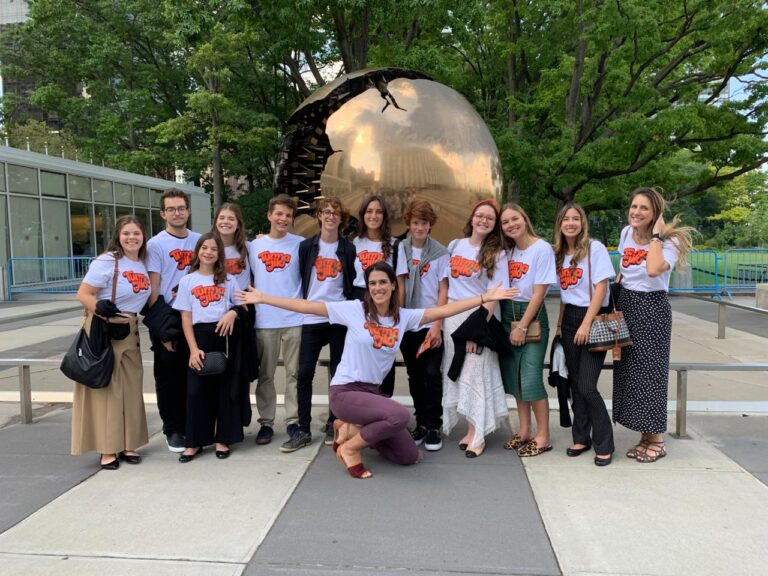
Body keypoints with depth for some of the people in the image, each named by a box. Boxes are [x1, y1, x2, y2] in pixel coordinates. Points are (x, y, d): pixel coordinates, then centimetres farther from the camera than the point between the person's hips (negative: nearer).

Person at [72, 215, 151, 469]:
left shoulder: (143, 264, 8)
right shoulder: (106, 262, -11)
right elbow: (83, 294, -14)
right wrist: (103, 312, -28)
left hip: (130, 332, 7)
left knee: (131, 388, 8)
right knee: (106, 388, -2)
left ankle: (127, 444, 20)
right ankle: (108, 449, 7)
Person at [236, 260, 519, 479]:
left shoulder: (404, 317, 2)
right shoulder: (354, 309, -8)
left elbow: (444, 310, -2)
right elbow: (307, 306, -8)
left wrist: (484, 298, -7)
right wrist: (263, 298, -9)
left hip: (373, 392, 6)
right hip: (345, 391, -6)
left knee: (409, 457, 7)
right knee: (400, 415, -31)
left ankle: (351, 428, 20)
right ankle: (350, 447, -7)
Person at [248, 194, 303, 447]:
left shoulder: (300, 244, 2)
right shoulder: (254, 245, 8)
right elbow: (248, 279, 13)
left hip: (294, 319, -1)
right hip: (264, 320, 2)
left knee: (294, 373, 6)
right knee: (265, 375, 8)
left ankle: (294, 421, 16)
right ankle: (266, 422, 19)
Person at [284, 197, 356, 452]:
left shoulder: (348, 249, 6)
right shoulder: (306, 246, 6)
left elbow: (352, 284, 9)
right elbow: (299, 279, 9)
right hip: (312, 318, 0)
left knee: (338, 373, 6)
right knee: (304, 373, -4)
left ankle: (332, 426, 19)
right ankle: (303, 430, 5)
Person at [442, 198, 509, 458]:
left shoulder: (497, 254, -4)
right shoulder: (455, 245, 7)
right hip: (452, 316, 4)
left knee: (475, 374, -2)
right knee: (455, 373, 7)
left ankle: (477, 435, 9)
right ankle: (472, 429, 20)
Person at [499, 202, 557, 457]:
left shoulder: (542, 248, -9)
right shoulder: (508, 250, 9)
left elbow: (539, 292, -13)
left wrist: (522, 326, -14)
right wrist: (512, 324, -1)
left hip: (532, 316, -6)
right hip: (507, 314, 6)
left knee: (531, 379, -8)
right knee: (514, 377, 9)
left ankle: (543, 437, 5)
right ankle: (524, 431, 21)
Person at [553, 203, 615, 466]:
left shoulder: (595, 248, -8)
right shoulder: (559, 254, 10)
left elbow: (601, 287, -13)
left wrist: (586, 324, -17)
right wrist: (560, 324, 8)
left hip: (594, 318, -5)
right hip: (569, 319, 6)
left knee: (587, 387, -9)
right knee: (575, 383, 8)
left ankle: (604, 445, 6)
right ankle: (581, 437, 22)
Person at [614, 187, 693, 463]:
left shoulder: (669, 240, -11)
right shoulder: (626, 233, 7)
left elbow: (653, 269, -31)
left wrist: (656, 234, -21)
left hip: (652, 308, -6)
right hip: (626, 305, 6)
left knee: (649, 370, -3)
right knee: (628, 369, 7)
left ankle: (657, 440, 12)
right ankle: (645, 437, 20)